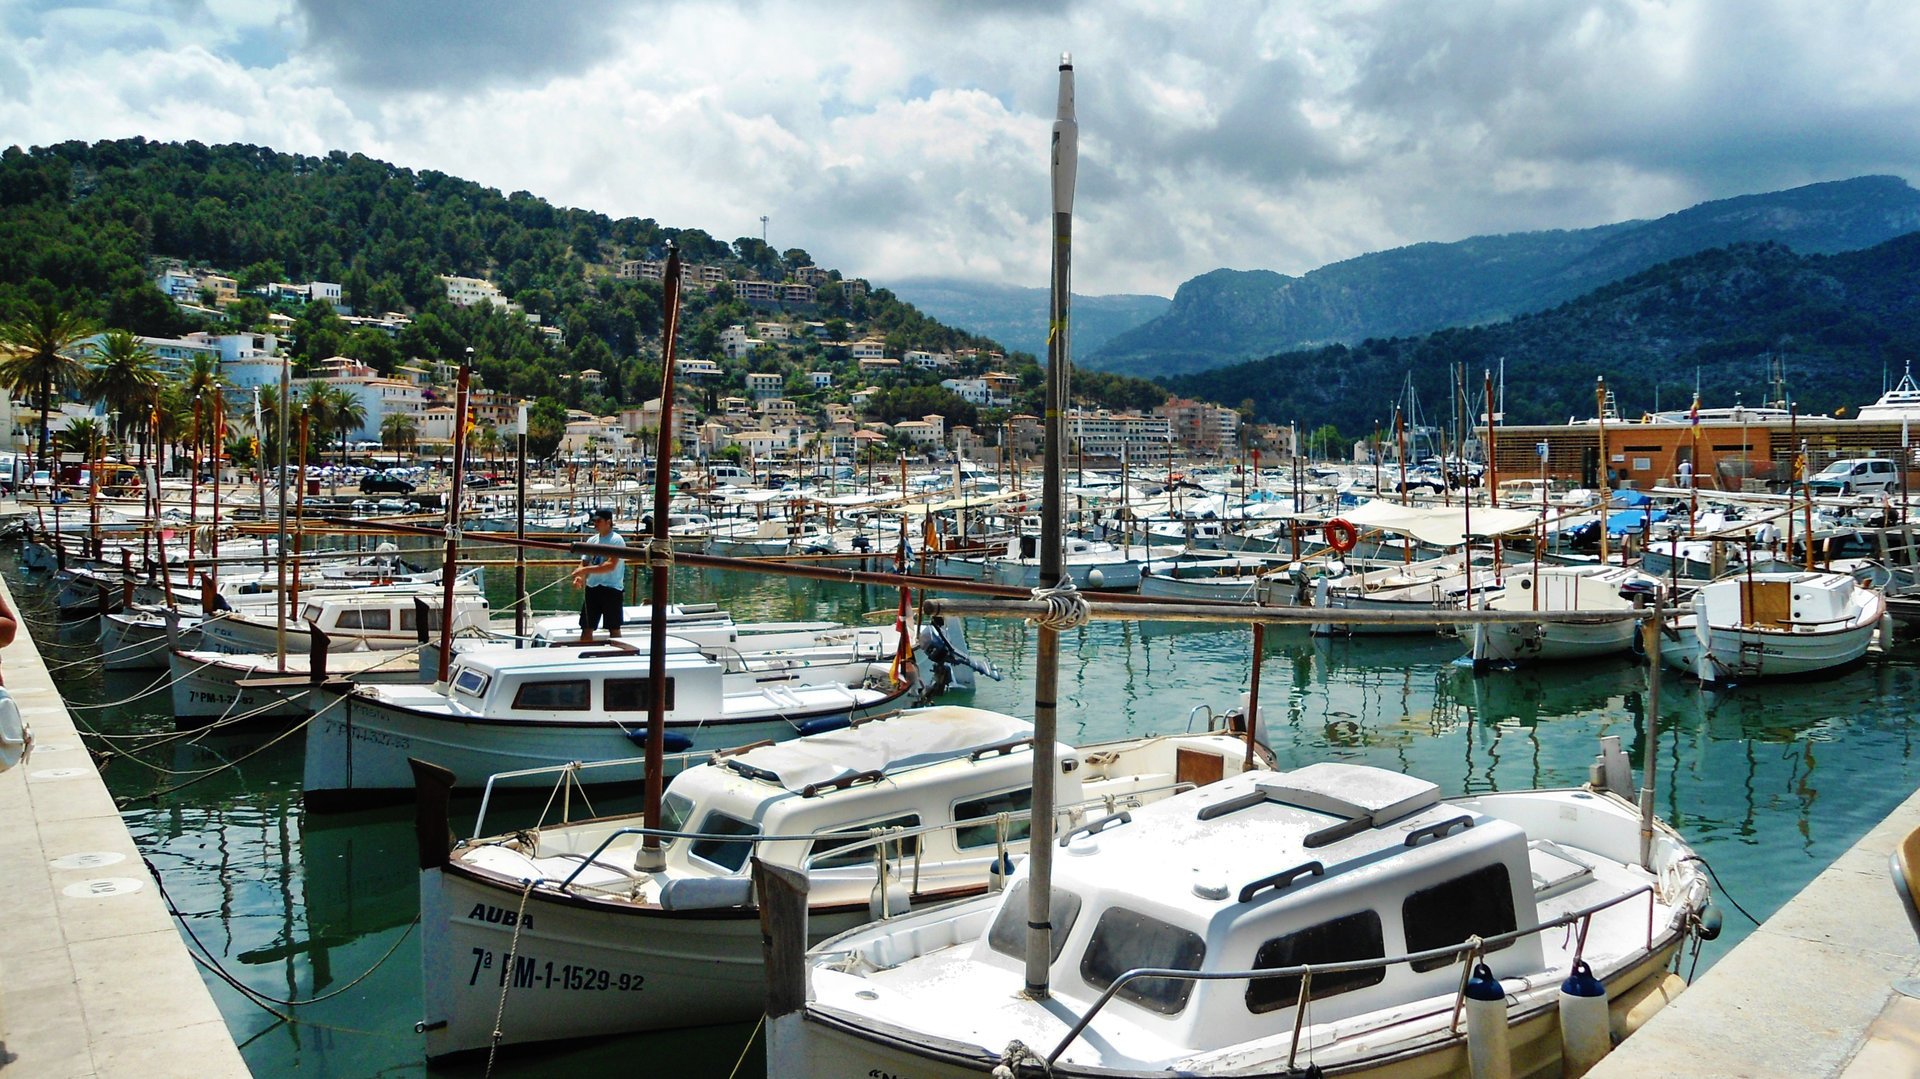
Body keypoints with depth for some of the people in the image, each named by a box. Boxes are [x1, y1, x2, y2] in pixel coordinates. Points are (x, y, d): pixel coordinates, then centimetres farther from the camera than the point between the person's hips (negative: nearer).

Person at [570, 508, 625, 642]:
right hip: (592, 588, 6)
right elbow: (584, 563, 12)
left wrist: (585, 570, -26)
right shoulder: (592, 540, 11)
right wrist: (579, 577, -11)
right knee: (586, 629, 7)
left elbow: (611, 566, -21)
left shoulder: (616, 540, -10)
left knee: (614, 629, 2)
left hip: (612, 588, -6)